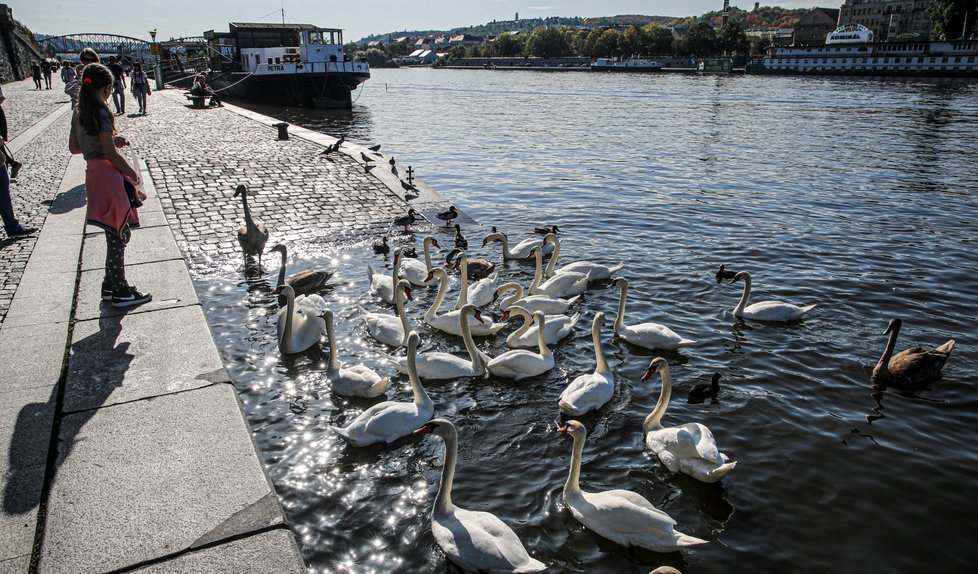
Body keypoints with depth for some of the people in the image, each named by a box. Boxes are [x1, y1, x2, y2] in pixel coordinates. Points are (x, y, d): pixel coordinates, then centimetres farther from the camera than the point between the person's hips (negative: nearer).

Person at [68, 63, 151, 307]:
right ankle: (120, 292, 6)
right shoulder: (101, 113, -15)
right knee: (118, 235, -1)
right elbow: (111, 154, -20)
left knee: (116, 234, 18)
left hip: (93, 174, 9)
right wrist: (133, 173, -7)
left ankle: (111, 284, 27)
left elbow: (74, 147, 18)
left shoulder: (79, 113, 11)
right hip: (108, 176, -9)